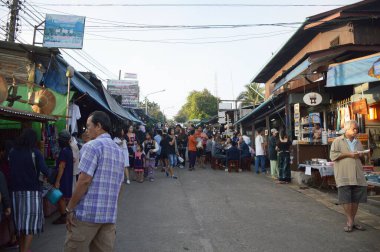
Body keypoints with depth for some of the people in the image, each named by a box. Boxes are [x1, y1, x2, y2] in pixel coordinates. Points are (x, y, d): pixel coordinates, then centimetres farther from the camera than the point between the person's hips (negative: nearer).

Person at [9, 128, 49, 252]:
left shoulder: (12, 152, 3)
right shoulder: (35, 152, -11)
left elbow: (9, 169, 11)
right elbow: (44, 170, -16)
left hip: (16, 190, 5)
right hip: (32, 190, -5)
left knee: (20, 220, 17)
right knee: (31, 221, 3)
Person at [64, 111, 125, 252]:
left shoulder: (92, 146, -10)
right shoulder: (119, 151, 13)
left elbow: (84, 180, -16)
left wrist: (70, 208, -8)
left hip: (87, 213, -7)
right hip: (110, 215, 7)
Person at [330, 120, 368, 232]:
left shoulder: (358, 142, 18)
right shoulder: (338, 141, 0)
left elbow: (362, 157, 26)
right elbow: (333, 155, -9)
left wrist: (361, 155, 3)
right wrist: (348, 154, -13)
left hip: (357, 175, 6)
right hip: (344, 175, -5)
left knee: (356, 199, 7)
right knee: (346, 199, -4)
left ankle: (352, 221, 18)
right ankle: (350, 221, 5)